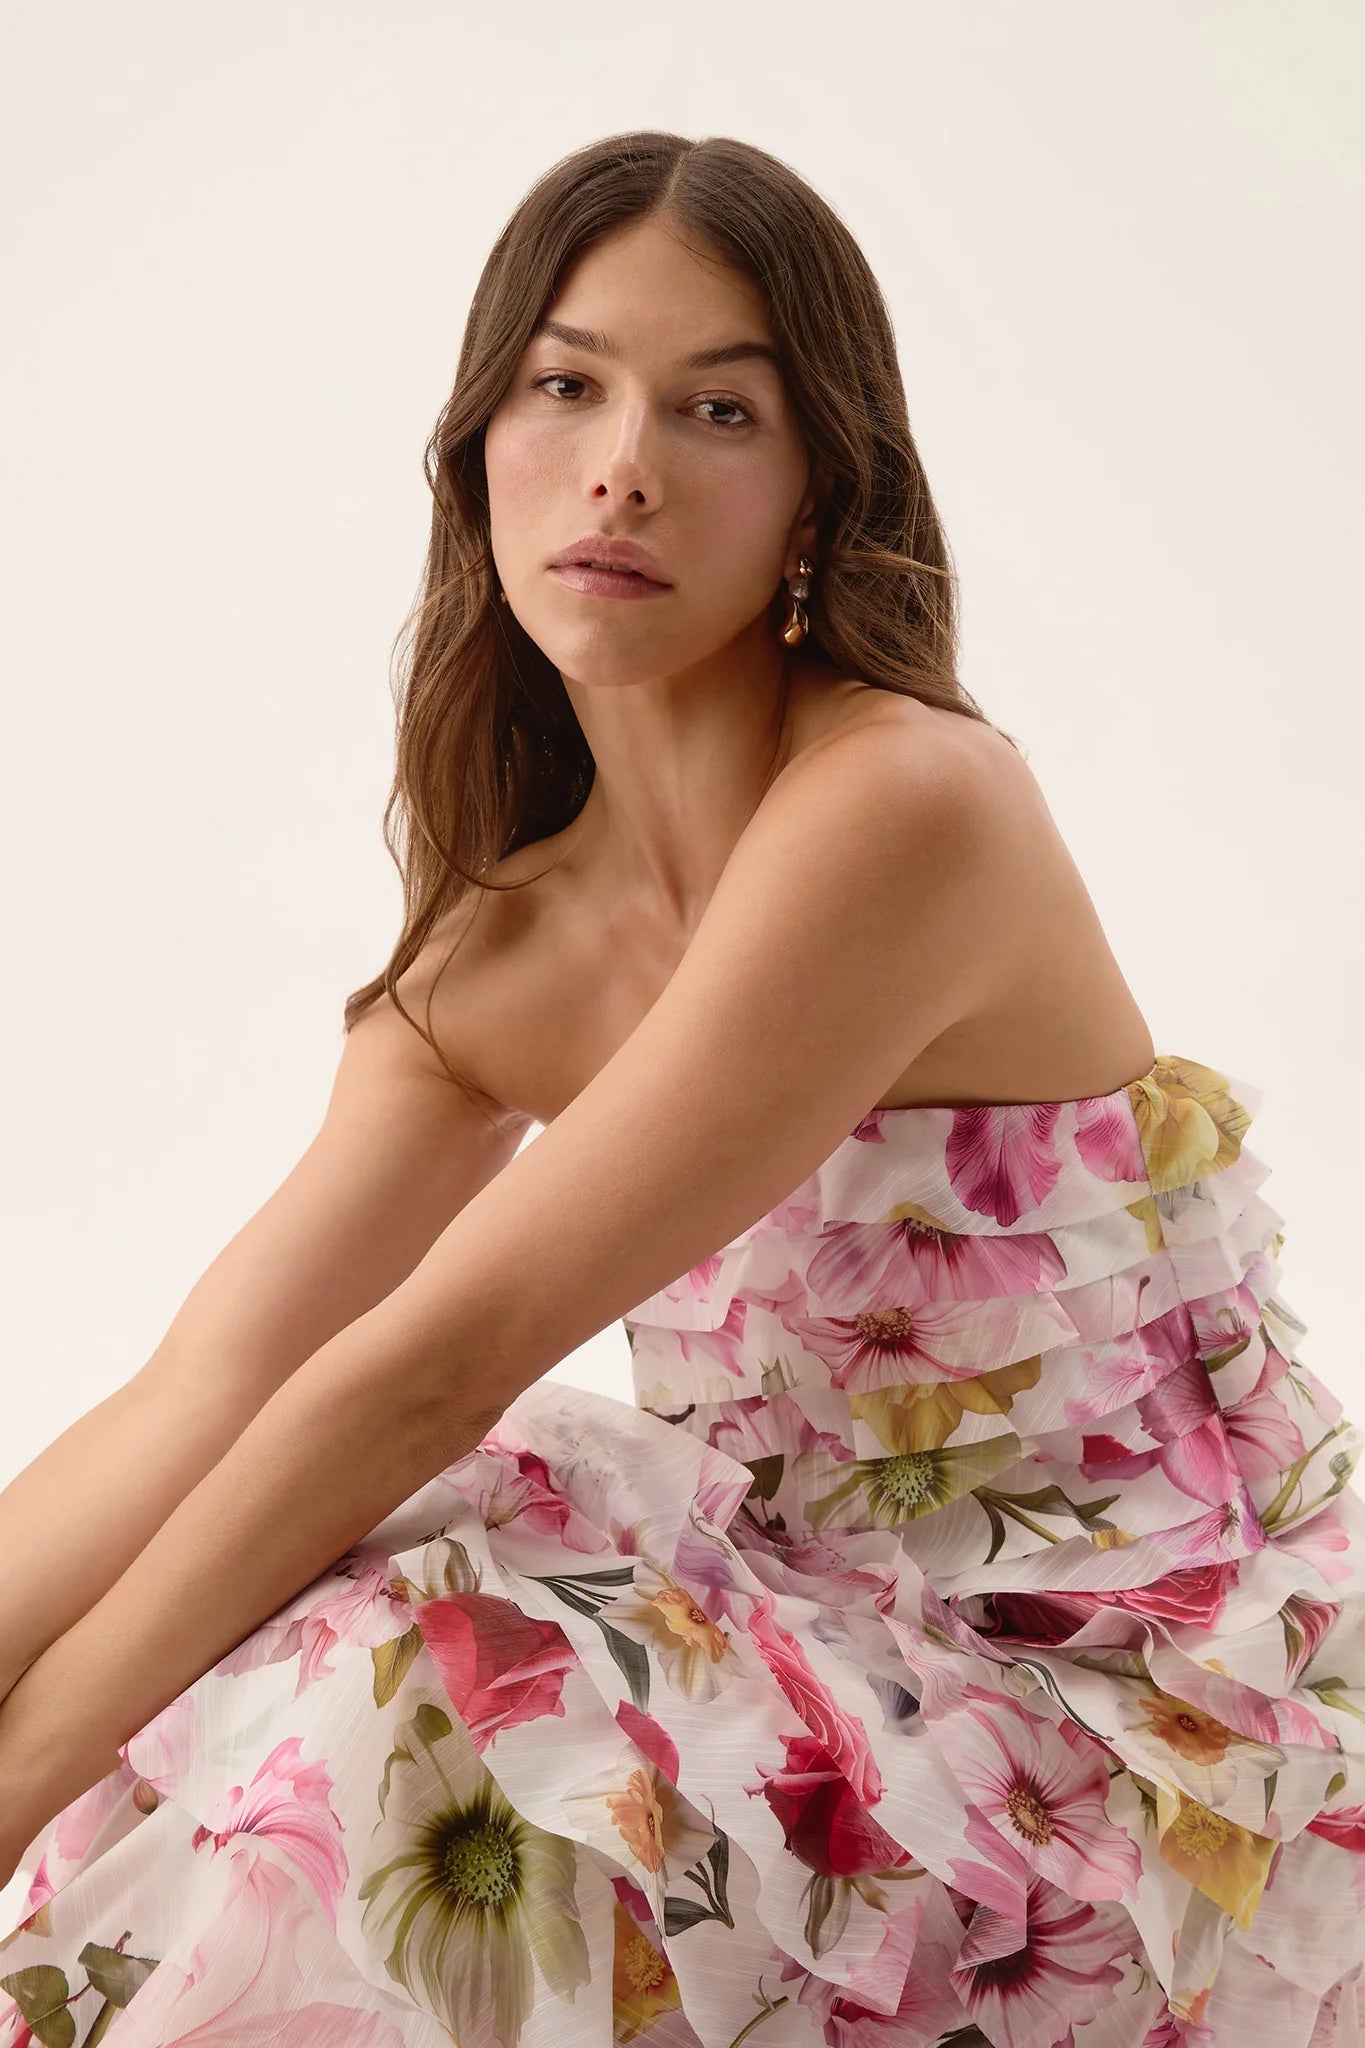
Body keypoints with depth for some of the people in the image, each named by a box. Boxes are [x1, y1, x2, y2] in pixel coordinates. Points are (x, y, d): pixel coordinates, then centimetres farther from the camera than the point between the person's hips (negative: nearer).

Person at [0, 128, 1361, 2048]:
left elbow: (436, 1361, -24)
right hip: (851, 1630, 7)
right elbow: (209, 1389, -4)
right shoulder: (504, 937, 2)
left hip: (1143, 1708, -7)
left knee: (398, 1726, -24)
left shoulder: (908, 808, -22)